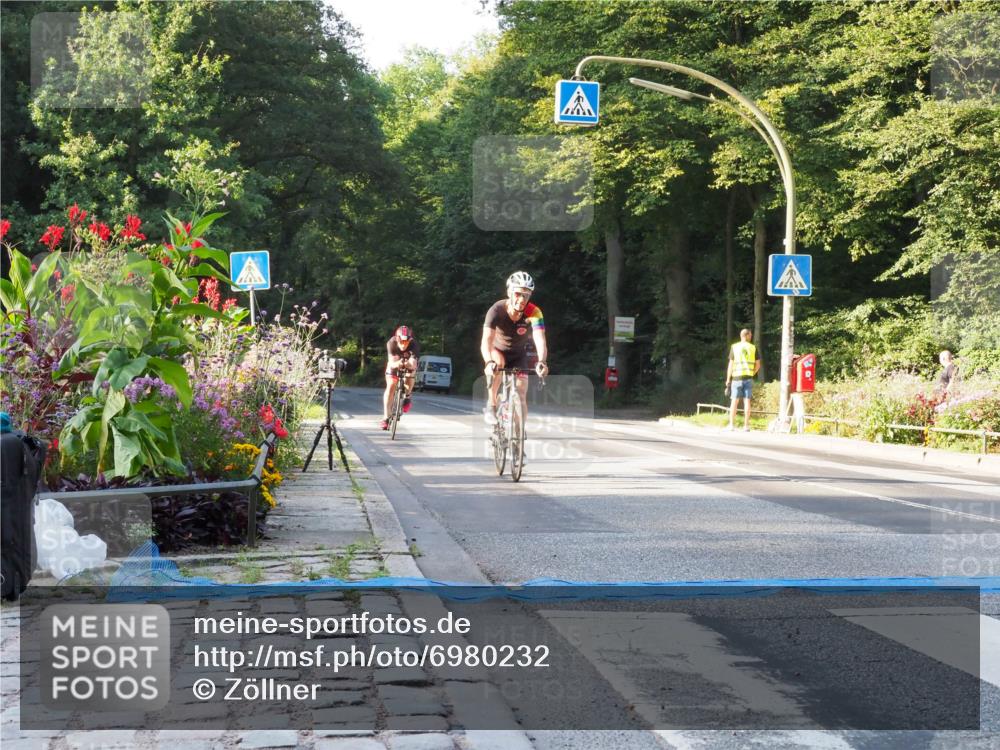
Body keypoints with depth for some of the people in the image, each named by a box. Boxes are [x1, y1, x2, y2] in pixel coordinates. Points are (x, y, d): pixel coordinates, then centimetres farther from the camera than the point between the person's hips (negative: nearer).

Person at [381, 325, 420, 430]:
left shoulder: (414, 345, -34)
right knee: (390, 386, -17)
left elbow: (413, 364, -43)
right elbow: (391, 362, -39)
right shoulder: (391, 343, -33)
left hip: (409, 365, 0)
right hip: (394, 364, 0)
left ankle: (407, 396, 8)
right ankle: (385, 417, -16)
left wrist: (409, 364, -65)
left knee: (409, 381, -27)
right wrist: (396, 364, -62)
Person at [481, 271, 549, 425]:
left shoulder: (534, 312, -28)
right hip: (498, 350, -1)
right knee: (497, 361, -35)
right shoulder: (496, 310, -30)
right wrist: (489, 362, -61)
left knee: (521, 396, -11)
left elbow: (540, 340, -41)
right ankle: (491, 405, -19)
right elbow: (486, 341, -41)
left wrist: (541, 362, -61)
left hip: (519, 355, 1)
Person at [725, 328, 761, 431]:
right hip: (748, 377, 1)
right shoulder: (753, 348, 4)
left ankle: (731, 425, 0)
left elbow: (731, 364, -1)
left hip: (737, 377, -1)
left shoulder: (734, 347, 1)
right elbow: (758, 365, 5)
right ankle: (746, 426, 1)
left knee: (734, 401, 2)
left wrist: (728, 379, 3)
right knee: (747, 401, 2)